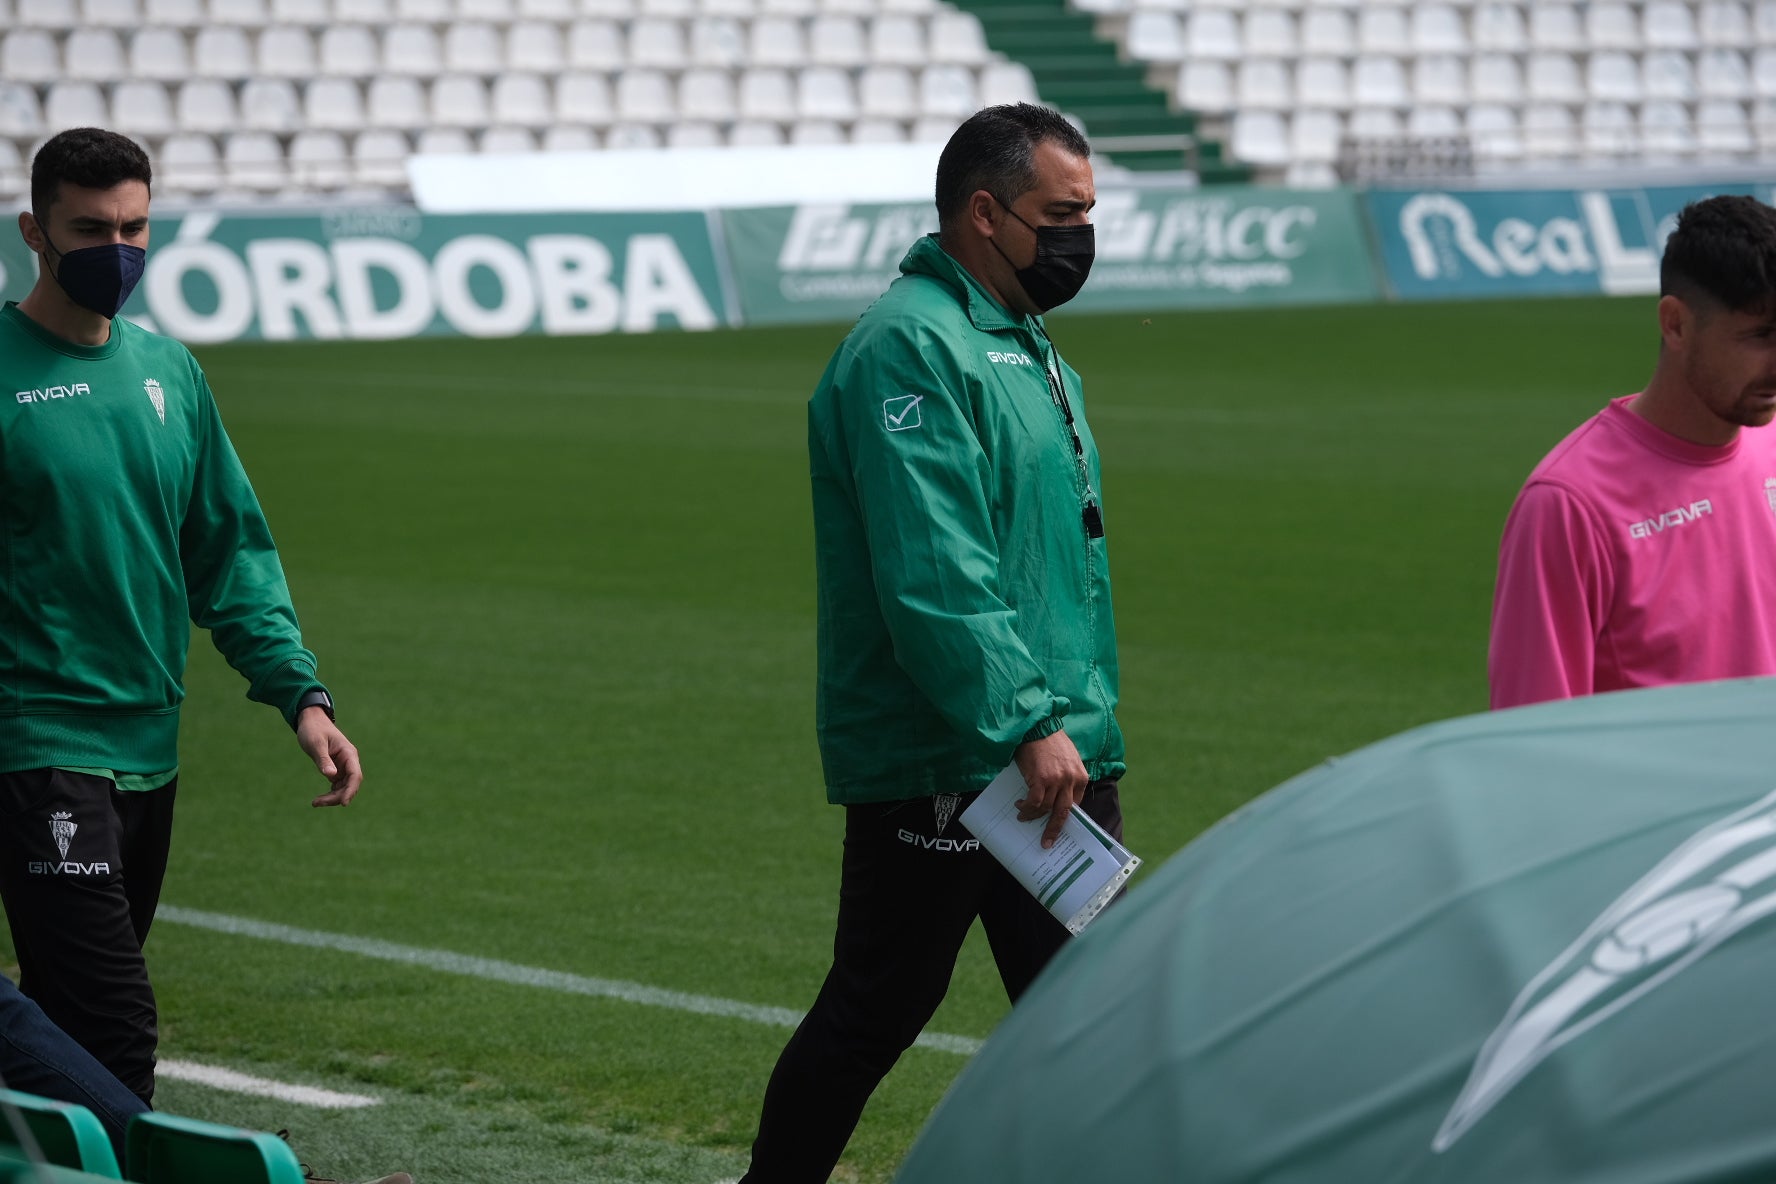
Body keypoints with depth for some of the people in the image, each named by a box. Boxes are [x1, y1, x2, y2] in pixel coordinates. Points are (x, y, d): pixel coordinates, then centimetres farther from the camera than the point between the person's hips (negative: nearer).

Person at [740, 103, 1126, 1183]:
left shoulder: (1028, 350, 18)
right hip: (938, 764, -9)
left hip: (1053, 758, 9)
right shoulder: (911, 349, -15)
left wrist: (1087, 731, 22)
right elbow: (932, 575, -23)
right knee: (874, 1015, 1)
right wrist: (1026, 725, -27)